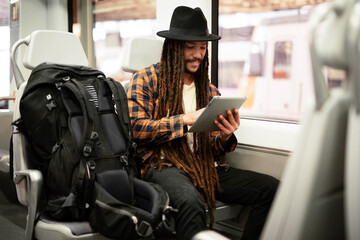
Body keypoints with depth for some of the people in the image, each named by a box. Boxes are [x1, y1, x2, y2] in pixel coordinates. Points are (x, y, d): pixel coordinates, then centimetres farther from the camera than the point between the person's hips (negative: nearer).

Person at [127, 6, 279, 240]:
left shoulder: (210, 91, 18)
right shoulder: (146, 79, 4)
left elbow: (213, 151, 17)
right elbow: (136, 127, -8)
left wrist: (225, 137, -7)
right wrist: (186, 119, -14)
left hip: (206, 166, 5)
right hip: (164, 165, -5)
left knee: (270, 188, -14)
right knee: (191, 200, -39)